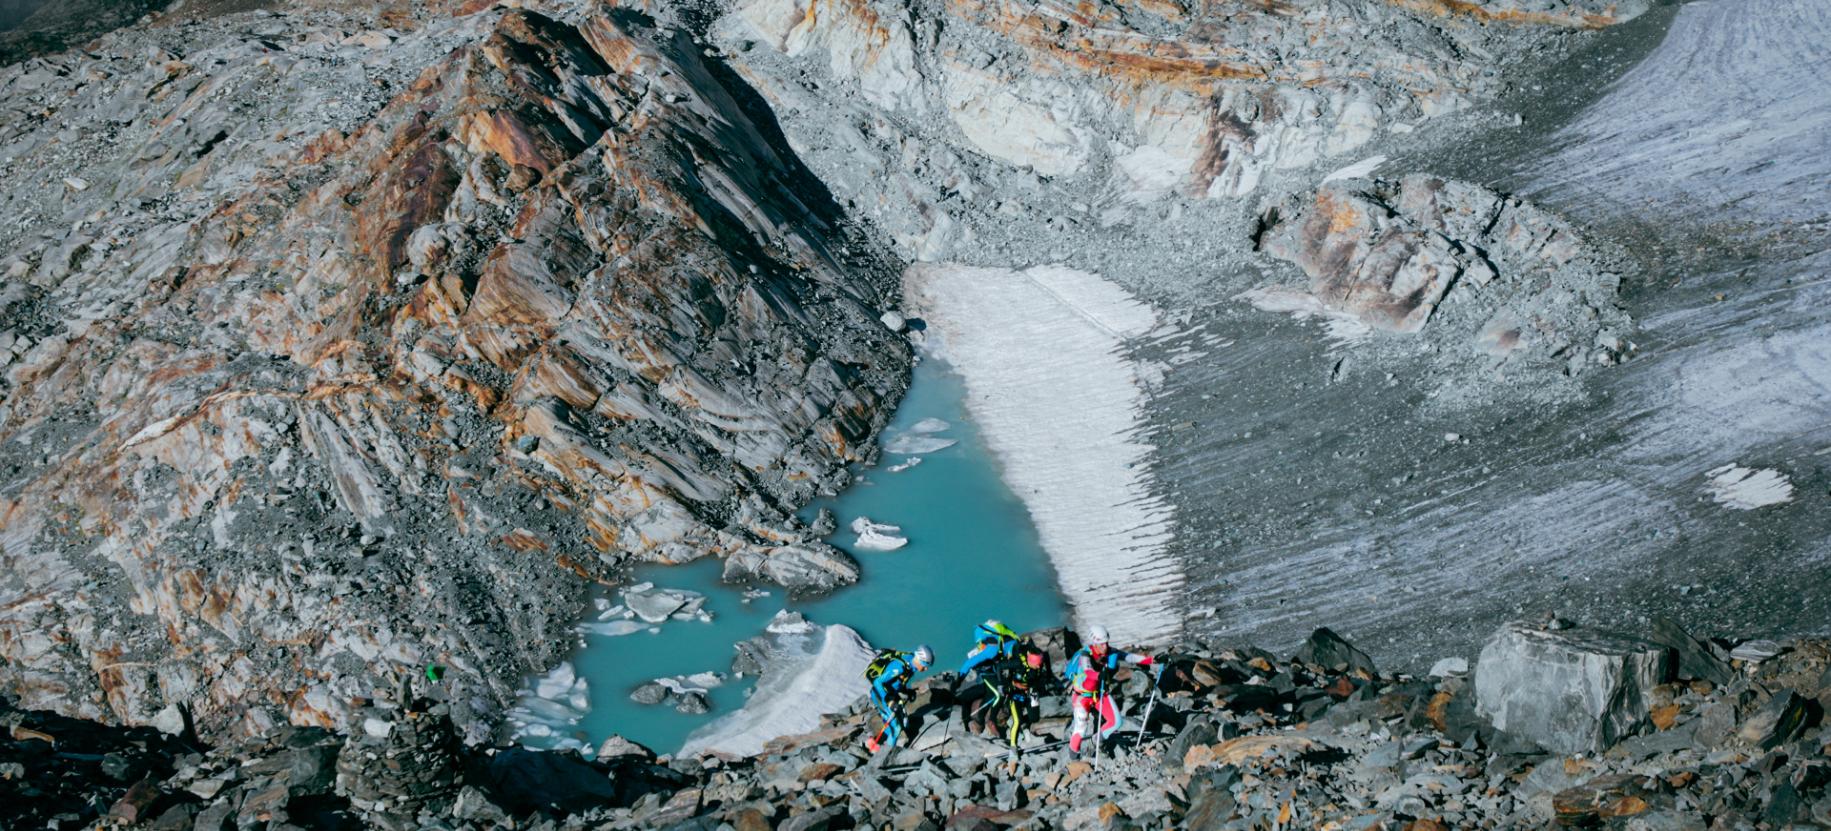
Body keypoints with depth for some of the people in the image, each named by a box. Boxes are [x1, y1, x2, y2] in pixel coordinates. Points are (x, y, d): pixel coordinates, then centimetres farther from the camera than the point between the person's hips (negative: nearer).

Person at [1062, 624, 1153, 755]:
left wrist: (1152, 659, -21)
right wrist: (1099, 675, -70)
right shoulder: (1085, 656, -30)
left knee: (1116, 722, -1)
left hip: (1101, 693, 5)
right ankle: (1073, 752, 23)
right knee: (1081, 729, -6)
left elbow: (1130, 657, -11)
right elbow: (1088, 671, -49)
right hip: (1083, 694, -5)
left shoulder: (1110, 653, -13)